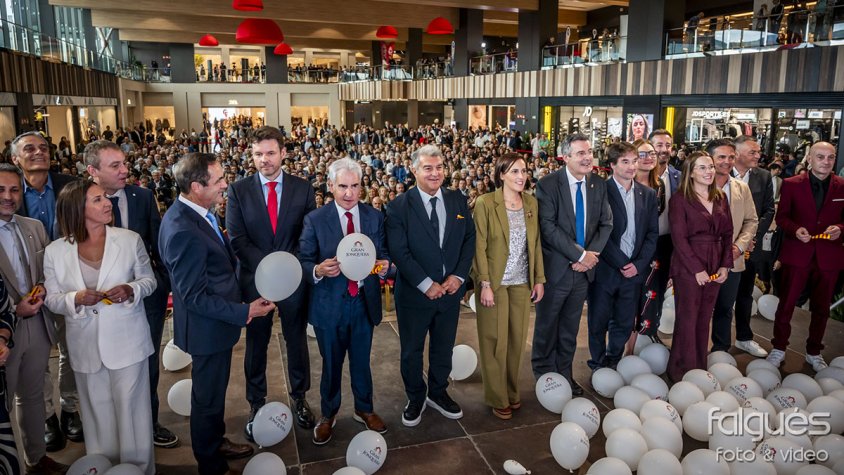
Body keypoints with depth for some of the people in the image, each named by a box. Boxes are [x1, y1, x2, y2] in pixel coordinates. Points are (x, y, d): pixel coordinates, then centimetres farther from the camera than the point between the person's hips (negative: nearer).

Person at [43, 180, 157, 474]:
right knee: (98, 415, 16)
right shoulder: (55, 251, -2)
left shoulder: (130, 240, -5)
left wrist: (131, 290, -17)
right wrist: (76, 299, -17)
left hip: (127, 342, -1)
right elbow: (51, 298, 3)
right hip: (86, 347, 2)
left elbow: (149, 280, 4)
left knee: (131, 410, 7)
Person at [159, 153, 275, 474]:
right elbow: (194, 297, -27)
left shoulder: (196, 213, -2)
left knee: (215, 390, 28)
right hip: (208, 329, -9)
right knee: (208, 397, 13)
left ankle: (216, 442, 51)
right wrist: (244, 312, -24)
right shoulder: (182, 231, -31)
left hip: (217, 322, 9)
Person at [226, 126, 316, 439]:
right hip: (255, 279, 0)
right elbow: (237, 239, -7)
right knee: (256, 343, 12)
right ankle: (256, 403, 28)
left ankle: (299, 397, 32)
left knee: (297, 340, 13)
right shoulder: (238, 191, -2)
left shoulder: (303, 189, 0)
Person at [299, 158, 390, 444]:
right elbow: (304, 262, -7)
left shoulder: (375, 217, 0)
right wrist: (318, 270, -28)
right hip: (329, 303, -2)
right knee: (331, 364, 16)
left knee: (361, 361, 19)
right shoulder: (315, 220, -7)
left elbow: (384, 255, 3)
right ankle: (328, 415, 39)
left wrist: (383, 265, -20)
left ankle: (364, 410, 42)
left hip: (364, 301, 2)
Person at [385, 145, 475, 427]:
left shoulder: (458, 201, 2)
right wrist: (426, 284, -19)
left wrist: (459, 276, -10)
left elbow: (469, 240, 2)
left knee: (444, 348, 19)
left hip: (450, 290, 4)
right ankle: (415, 398, 35)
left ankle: (438, 392, 41)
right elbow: (399, 252, -16)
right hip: (414, 293, -3)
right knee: (411, 351, 14)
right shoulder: (399, 206, -11)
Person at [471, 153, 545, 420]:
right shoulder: (485, 203, -10)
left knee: (517, 339, 12)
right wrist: (485, 284, -15)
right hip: (495, 282, -4)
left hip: (522, 282, 5)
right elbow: (480, 246, -11)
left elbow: (536, 244, 9)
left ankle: (512, 391, 30)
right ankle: (498, 398, 20)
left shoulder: (532, 203, 5)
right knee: (496, 340, 4)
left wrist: (539, 279, 6)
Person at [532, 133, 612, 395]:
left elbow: (606, 224, 5)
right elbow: (548, 227, -18)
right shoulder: (548, 184, -12)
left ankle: (565, 374, 32)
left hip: (584, 268, 5)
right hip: (555, 268, -4)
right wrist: (580, 255, -19)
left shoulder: (598, 184, 4)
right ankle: (543, 374, 29)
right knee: (547, 325, 11)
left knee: (570, 327, 17)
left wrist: (592, 254, -11)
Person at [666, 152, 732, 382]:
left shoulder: (720, 197, 11)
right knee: (687, 320, 0)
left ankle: (700, 368, 22)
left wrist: (725, 265, 1)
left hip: (714, 267, 5)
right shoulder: (680, 199, -7)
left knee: (704, 319, 11)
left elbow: (727, 233, 11)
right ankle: (682, 372, 12)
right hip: (688, 267, -5)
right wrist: (697, 269, -14)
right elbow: (679, 238, -12)